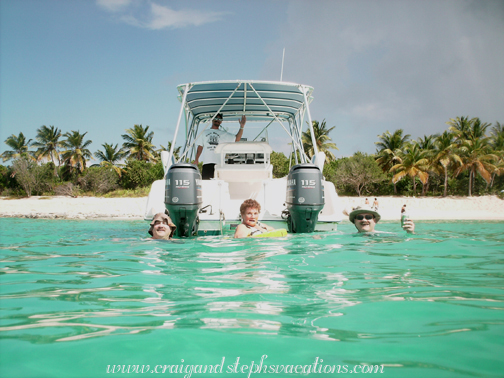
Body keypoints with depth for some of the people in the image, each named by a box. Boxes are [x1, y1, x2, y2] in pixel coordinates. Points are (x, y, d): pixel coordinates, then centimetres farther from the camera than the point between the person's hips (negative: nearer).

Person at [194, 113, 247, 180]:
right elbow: (200, 147, 21)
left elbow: (236, 139, 4)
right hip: (206, 163, 1)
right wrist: (196, 159, 13)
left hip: (219, 163, -1)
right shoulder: (204, 133, 21)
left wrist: (242, 127, -6)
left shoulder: (224, 134, 14)